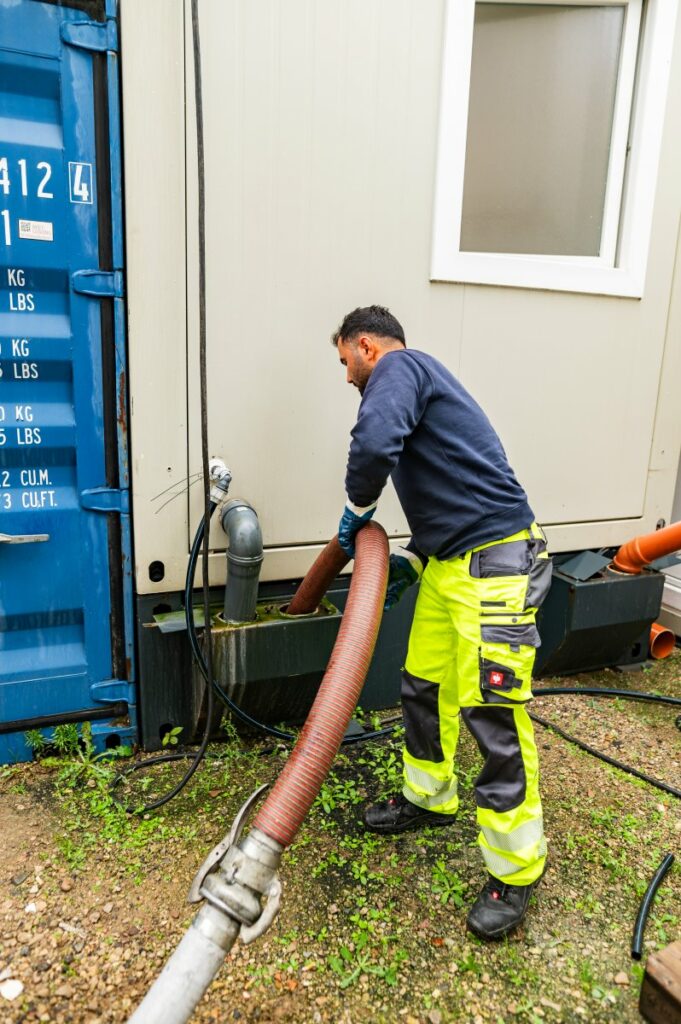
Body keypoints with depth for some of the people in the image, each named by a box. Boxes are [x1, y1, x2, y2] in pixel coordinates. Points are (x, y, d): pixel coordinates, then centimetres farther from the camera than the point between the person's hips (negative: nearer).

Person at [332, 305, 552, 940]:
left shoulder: (397, 366, -6)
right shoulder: (413, 382, 23)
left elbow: (374, 442, -28)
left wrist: (357, 506, -9)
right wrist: (411, 562, 16)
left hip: (492, 564, -10)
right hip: (447, 561, 10)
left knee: (492, 712, -4)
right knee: (425, 687, 19)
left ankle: (515, 872, 12)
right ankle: (429, 798, 40)